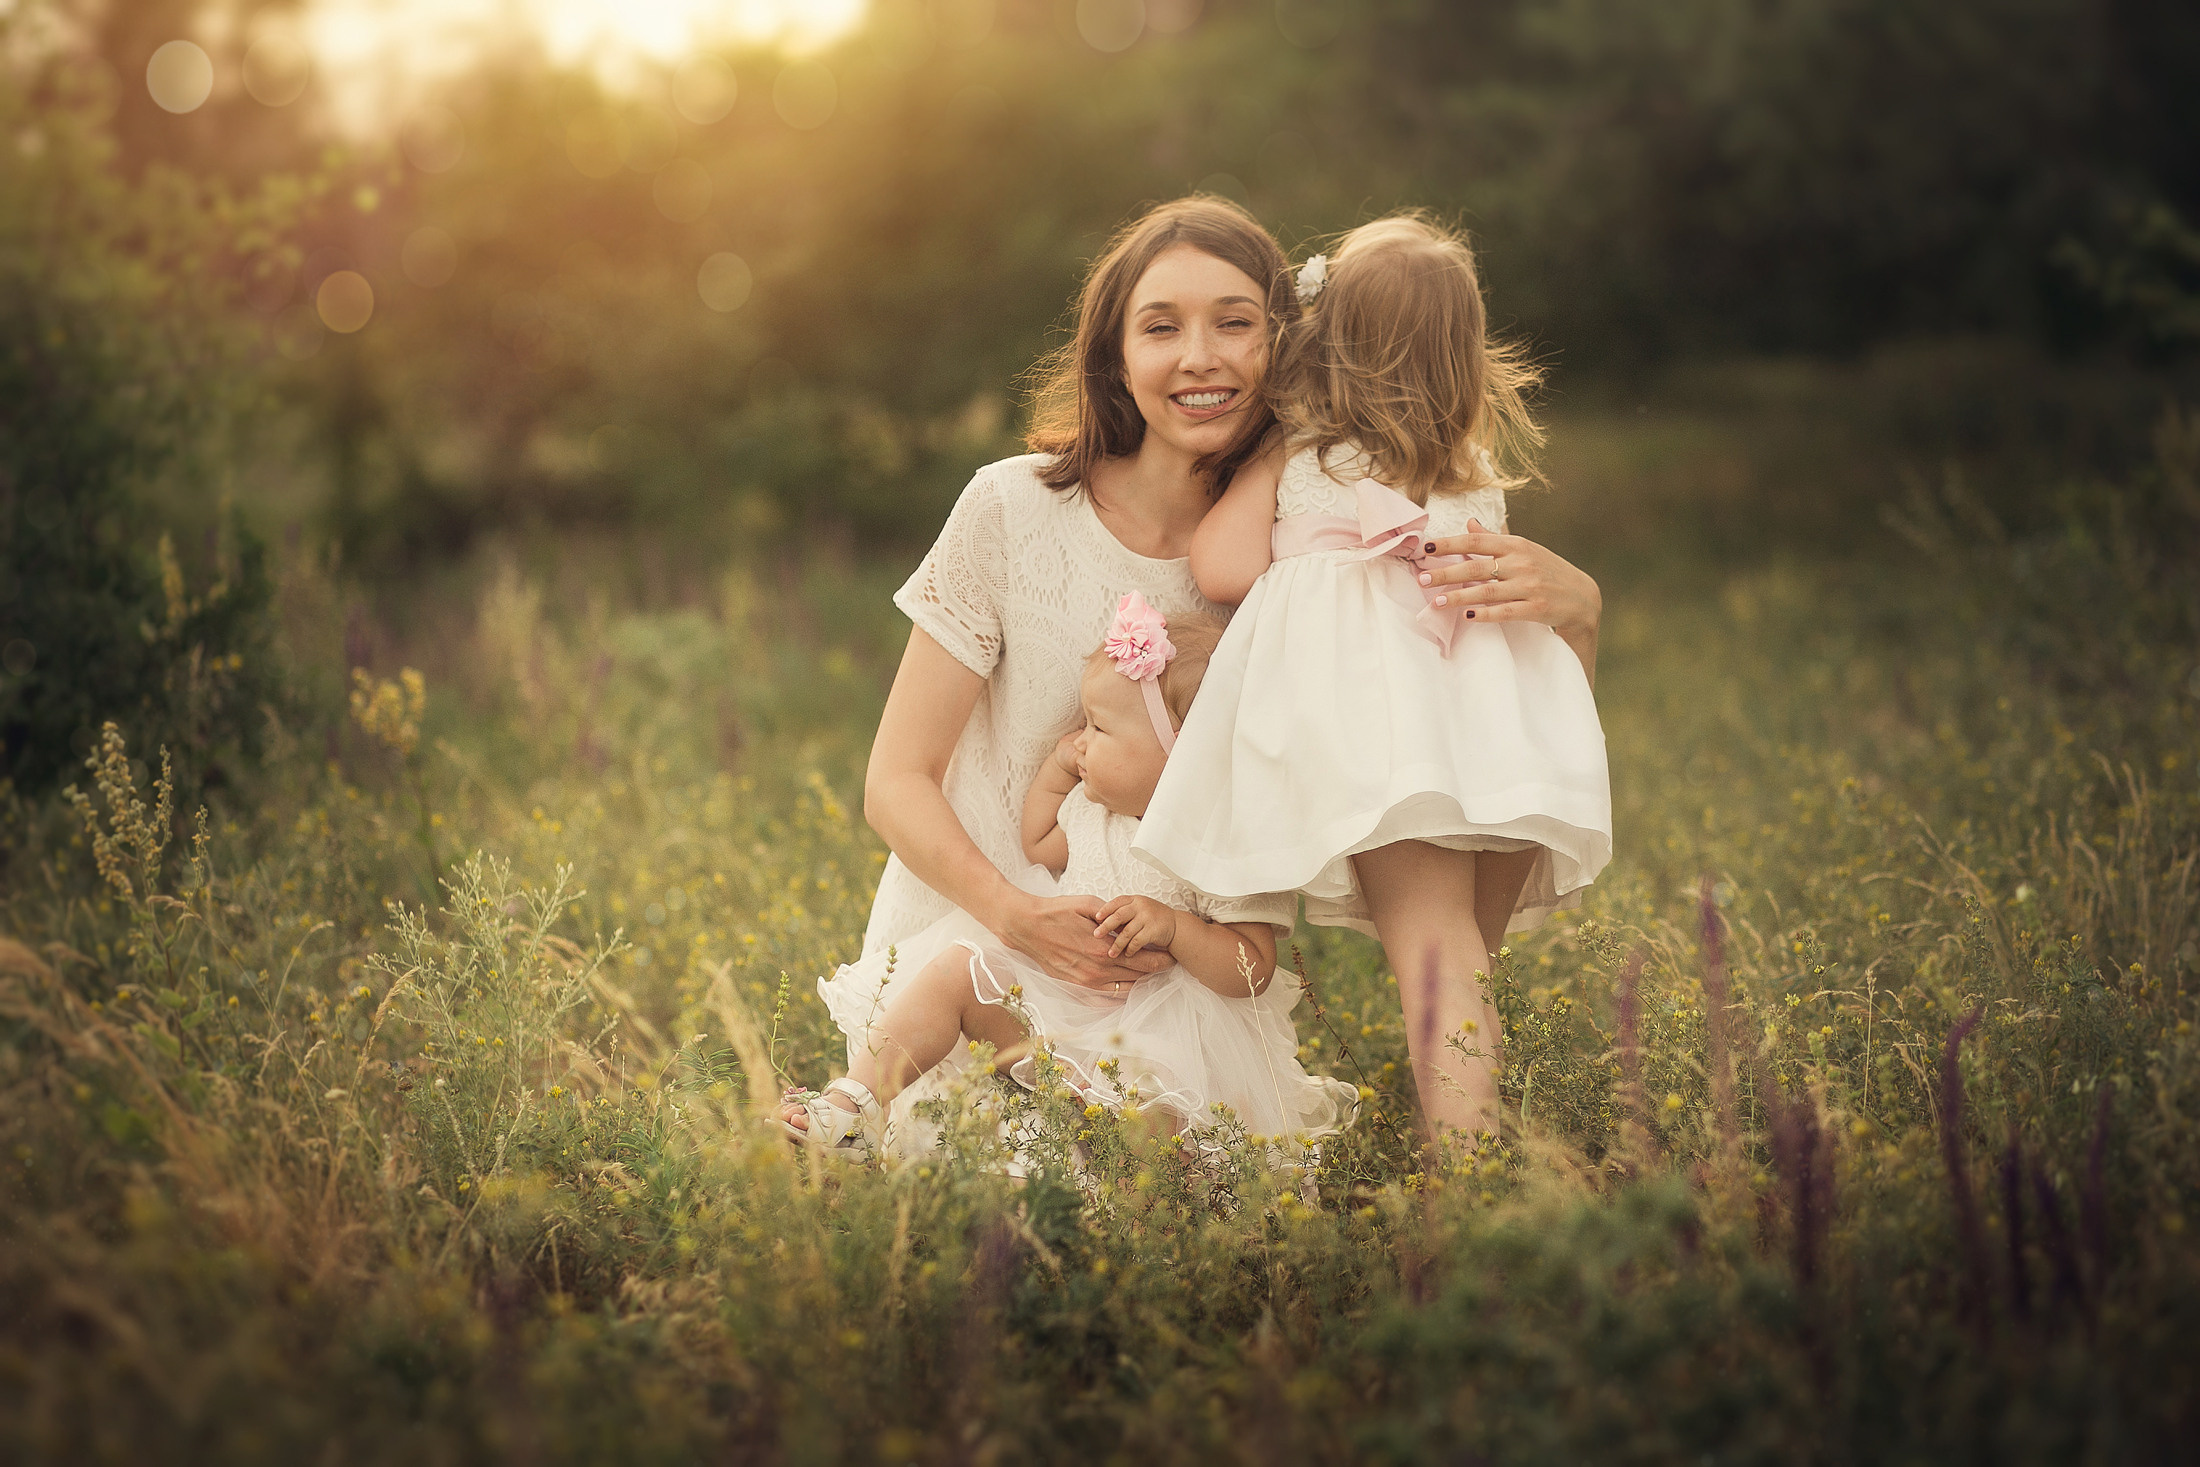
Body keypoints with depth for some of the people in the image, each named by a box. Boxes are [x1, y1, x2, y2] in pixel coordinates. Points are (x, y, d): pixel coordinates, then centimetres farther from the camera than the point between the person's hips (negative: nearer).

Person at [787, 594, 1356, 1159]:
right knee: (956, 968, -8)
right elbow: (1041, 848, 30)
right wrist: (1057, 769, 17)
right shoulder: (1094, 807, 7)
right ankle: (856, 1101, -12)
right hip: (1056, 995, 7)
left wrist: (1172, 926, -31)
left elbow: (1252, 971, -18)